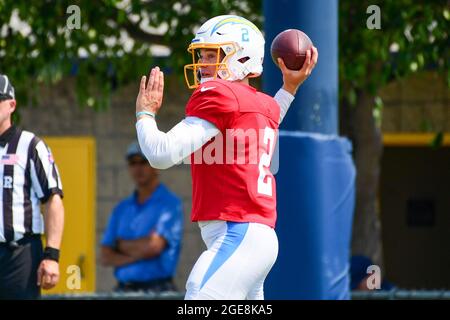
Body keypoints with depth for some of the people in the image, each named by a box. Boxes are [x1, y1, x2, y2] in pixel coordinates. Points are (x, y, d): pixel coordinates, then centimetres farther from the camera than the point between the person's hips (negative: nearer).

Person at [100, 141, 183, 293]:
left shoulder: (170, 203, 1)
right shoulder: (121, 208, 19)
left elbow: (154, 245, -11)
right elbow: (106, 256, 11)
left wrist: (122, 244, 6)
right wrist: (137, 255, -6)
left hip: (157, 289, -5)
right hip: (123, 290, 5)